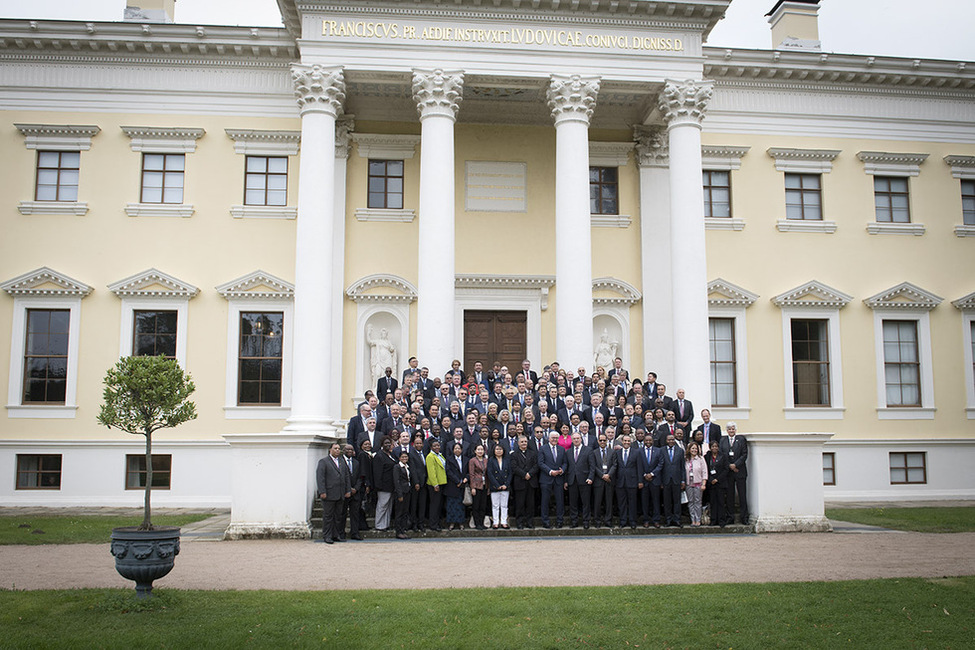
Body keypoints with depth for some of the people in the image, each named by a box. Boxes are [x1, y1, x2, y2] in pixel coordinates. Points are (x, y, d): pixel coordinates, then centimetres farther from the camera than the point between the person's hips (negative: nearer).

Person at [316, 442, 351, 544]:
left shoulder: (342, 463, 19)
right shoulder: (323, 462, -1)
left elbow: (347, 477, 19)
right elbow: (320, 477, -9)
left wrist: (348, 490, 9)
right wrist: (322, 492, -17)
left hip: (340, 495, 6)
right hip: (328, 495, -6)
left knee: (338, 516, 9)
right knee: (328, 516, -1)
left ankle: (335, 535, 16)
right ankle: (326, 536, 6)